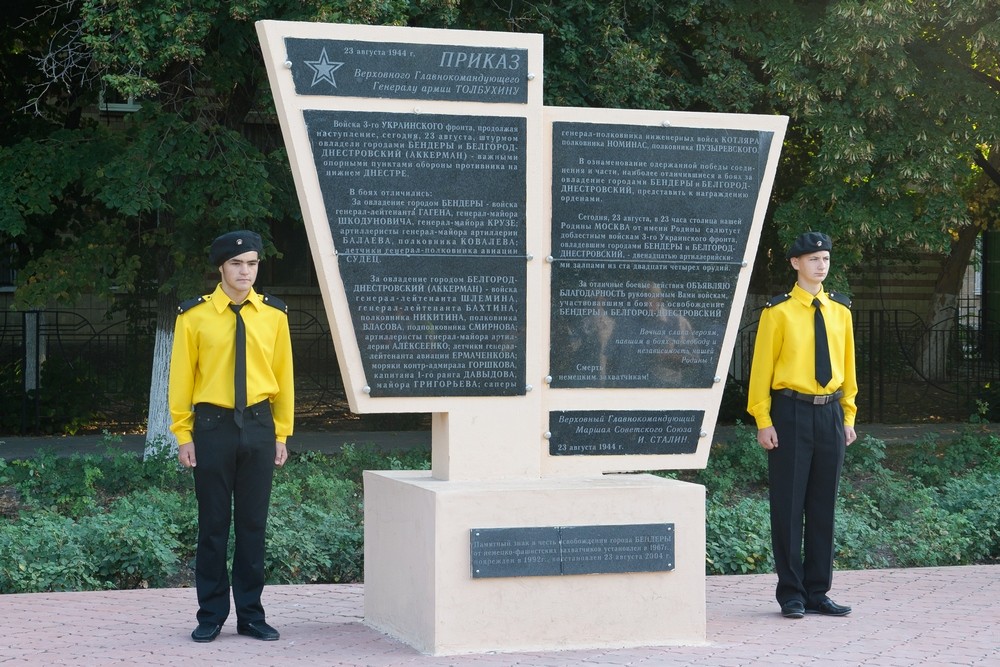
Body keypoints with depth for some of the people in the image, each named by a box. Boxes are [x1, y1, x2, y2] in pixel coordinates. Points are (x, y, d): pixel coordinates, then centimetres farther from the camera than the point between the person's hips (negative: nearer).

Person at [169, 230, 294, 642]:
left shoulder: (274, 315, 4)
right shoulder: (194, 316, -2)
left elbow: (283, 376, 8)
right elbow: (181, 378, 1)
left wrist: (281, 434, 6)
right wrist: (183, 435, -3)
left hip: (258, 427, 2)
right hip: (213, 426, -2)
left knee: (253, 524, 6)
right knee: (213, 524, 4)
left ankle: (251, 615, 15)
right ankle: (211, 616, 12)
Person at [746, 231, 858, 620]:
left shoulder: (840, 310, 10)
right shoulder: (778, 312, -5)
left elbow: (847, 366, 14)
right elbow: (762, 367, -5)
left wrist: (848, 416, 9)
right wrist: (763, 421, -10)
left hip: (830, 414, 5)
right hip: (792, 413, -5)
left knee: (824, 505, 8)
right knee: (789, 504, -1)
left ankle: (817, 592, 16)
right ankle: (791, 593, 7)